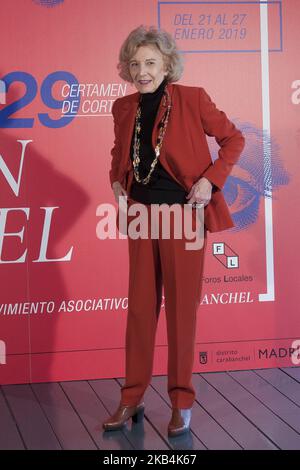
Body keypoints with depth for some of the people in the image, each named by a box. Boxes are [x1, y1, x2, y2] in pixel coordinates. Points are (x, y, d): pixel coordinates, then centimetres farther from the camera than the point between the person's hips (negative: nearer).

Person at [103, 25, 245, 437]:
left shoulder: (192, 99, -8)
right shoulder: (124, 108, 5)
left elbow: (234, 139, -2)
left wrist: (210, 180, -13)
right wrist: (117, 179, 4)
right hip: (141, 215, 4)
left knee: (181, 308, 3)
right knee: (140, 307, 9)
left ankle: (182, 403, 15)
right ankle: (132, 399, 19)